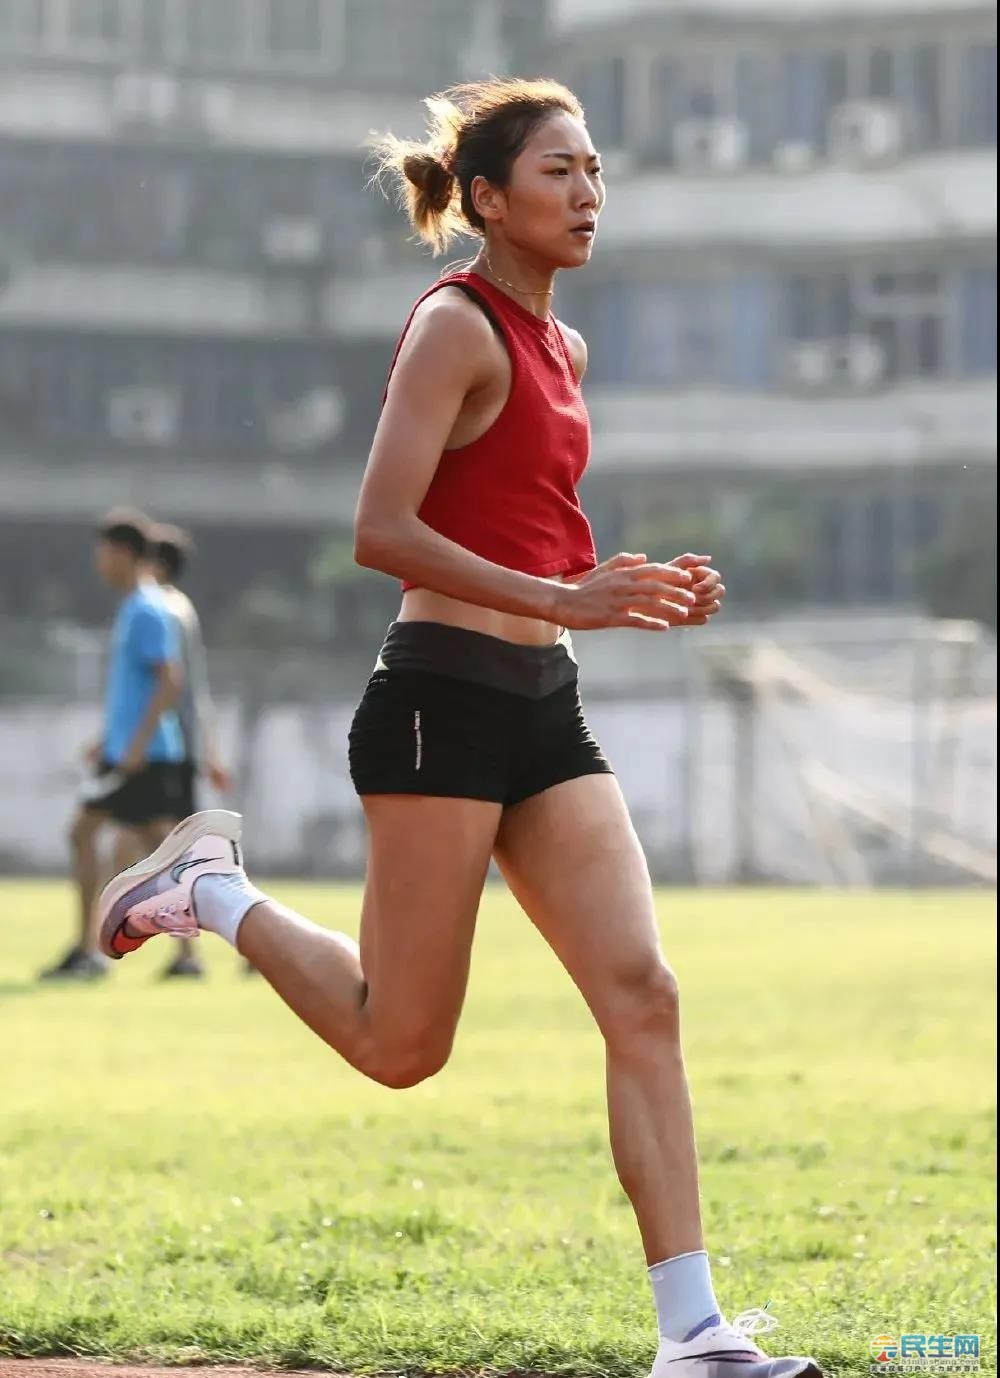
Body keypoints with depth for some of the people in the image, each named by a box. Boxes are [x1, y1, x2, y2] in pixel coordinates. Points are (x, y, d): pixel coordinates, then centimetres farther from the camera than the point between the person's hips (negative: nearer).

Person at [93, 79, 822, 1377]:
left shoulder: (559, 347, 17)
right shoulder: (457, 325, -9)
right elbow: (381, 531, -18)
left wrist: (638, 592, 8)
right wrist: (563, 600, -24)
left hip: (545, 709, 8)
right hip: (443, 699, -8)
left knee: (642, 994, -6)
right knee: (402, 1042, 1)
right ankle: (213, 890, 26)